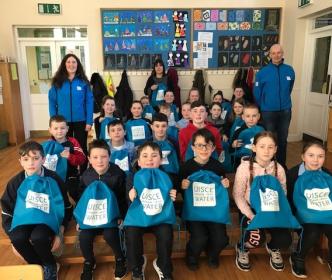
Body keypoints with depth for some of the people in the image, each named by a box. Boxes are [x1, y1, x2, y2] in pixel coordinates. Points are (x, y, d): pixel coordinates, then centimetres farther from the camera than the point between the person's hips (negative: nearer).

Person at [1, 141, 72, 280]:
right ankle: (39, 266, -1)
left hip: (48, 218, -2)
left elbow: (66, 208, -2)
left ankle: (50, 266, -1)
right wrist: (13, 238, -8)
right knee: (17, 238, -30)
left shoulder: (53, 179, -10)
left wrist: (59, 233, -10)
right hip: (24, 219, 3)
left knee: (37, 237, -34)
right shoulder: (15, 182, -4)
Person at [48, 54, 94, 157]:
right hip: (63, 122, 1)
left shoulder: (83, 81, -3)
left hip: (80, 121, -1)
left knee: (81, 148, 12)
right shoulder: (57, 82, -1)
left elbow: (89, 102, -4)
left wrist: (89, 121, -9)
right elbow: (52, 102, 0)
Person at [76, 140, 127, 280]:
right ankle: (89, 262, 14)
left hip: (112, 213, -3)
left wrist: (120, 217, -14)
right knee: (84, 236, -19)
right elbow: (82, 198, 7)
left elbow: (123, 198, -7)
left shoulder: (118, 174, -13)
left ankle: (120, 259, 6)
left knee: (109, 234, -28)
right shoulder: (86, 175, -4)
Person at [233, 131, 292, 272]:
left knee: (285, 240, -16)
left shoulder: (278, 168, -4)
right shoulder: (245, 167, -16)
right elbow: (238, 195, -12)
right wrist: (251, 216, -19)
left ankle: (273, 247, 24)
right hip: (250, 210, -3)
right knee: (256, 239, -27)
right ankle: (242, 248, 12)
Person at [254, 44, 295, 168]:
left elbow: (289, 89, 11)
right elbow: (257, 93, -1)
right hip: (268, 112, -2)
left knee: (283, 139, 12)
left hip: (285, 111, 2)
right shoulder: (262, 72, -8)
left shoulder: (289, 70, -2)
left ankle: (282, 164, 27)